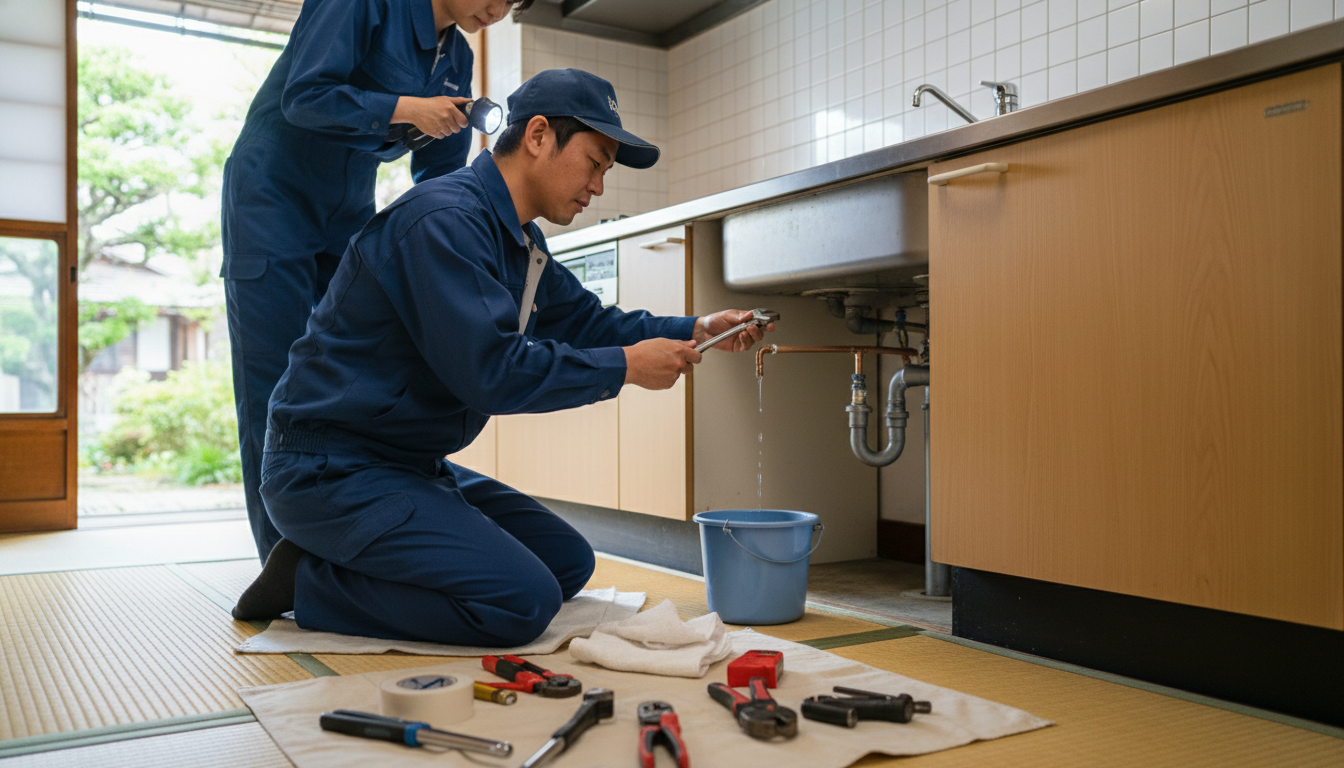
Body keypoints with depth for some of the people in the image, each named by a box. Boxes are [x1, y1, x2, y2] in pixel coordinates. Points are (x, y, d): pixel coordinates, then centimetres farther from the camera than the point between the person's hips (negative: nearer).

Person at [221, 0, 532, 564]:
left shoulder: (456, 58, 8)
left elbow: (438, 177, 9)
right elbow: (303, 95, -21)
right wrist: (406, 109, -24)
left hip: (349, 211, 7)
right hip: (273, 196, -7)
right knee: (275, 380, -6)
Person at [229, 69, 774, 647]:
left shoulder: (520, 242, 13)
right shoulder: (444, 220, -21)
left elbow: (585, 321, 18)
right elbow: (490, 369, -27)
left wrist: (694, 331, 5)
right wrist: (625, 367, -18)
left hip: (410, 465, 11)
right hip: (332, 468, -10)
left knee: (568, 564, 11)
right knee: (524, 600, -22)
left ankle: (349, 561, 11)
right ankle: (311, 582, -6)